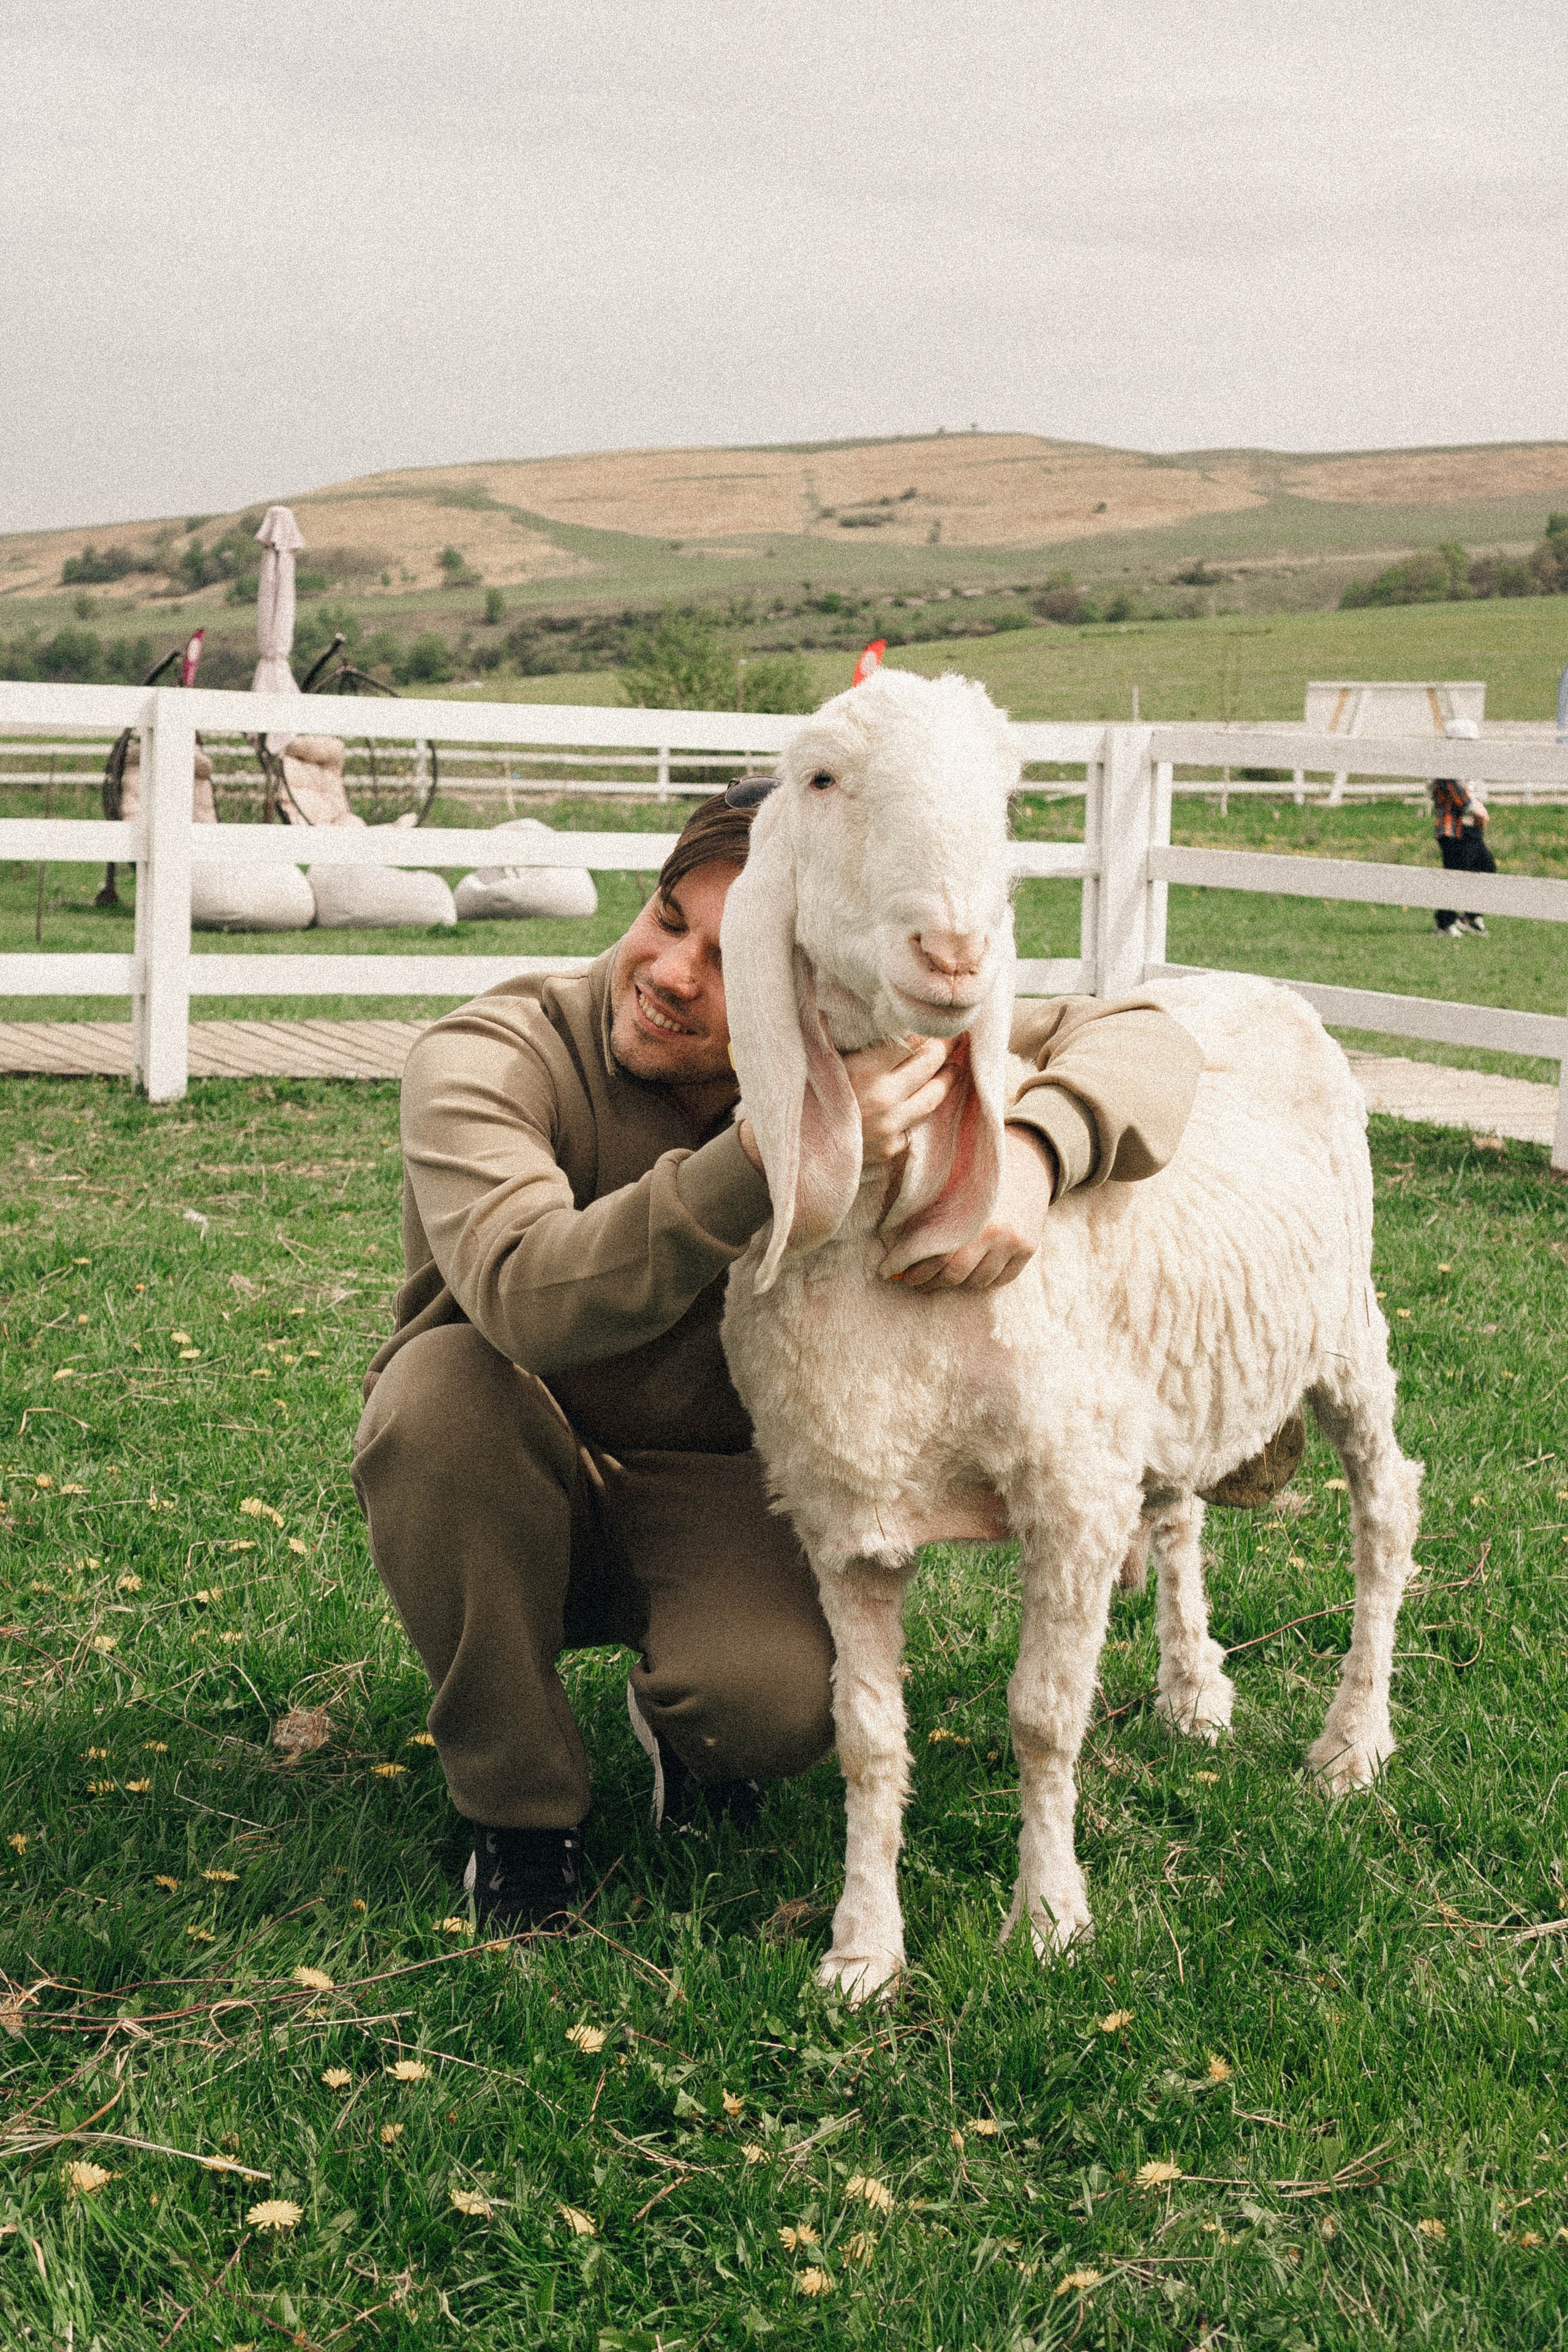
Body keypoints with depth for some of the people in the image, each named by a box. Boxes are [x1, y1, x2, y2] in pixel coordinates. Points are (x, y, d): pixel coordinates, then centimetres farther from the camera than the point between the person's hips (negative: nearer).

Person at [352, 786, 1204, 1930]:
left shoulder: (858, 1062, -13)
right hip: (497, 1514, -1)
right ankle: (519, 1806, -14)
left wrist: (1032, 1152, -39)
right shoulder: (490, 1059, -24)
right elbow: (528, 1298, -43)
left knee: (780, 1702, -32)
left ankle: (679, 1721, 10)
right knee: (444, 1380, -36)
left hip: (716, 1488, 1)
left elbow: (1143, 1036, -16)